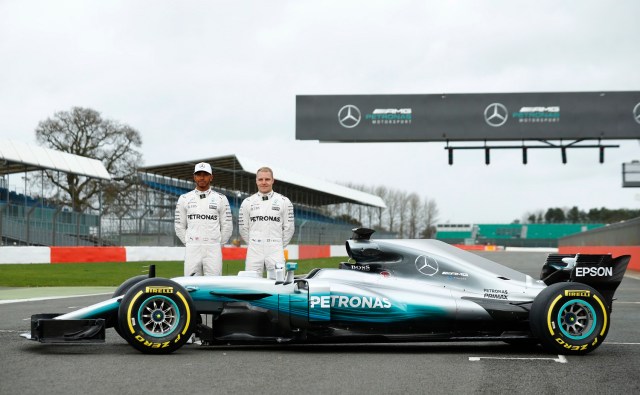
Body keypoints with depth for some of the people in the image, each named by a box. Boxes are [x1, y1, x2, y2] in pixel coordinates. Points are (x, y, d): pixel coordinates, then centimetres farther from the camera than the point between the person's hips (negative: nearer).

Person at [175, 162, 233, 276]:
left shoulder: (221, 199, 6)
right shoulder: (184, 199, 9)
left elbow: (227, 227, 8)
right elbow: (180, 227, 12)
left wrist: (217, 245, 5)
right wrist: (189, 244, 7)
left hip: (213, 251, -1)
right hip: (192, 250, 1)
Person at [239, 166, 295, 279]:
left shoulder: (284, 202, 5)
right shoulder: (247, 202, 8)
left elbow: (289, 228, 8)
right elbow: (243, 228, 13)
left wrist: (279, 246, 8)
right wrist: (254, 244, 12)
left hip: (275, 253, -1)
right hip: (254, 253, 1)